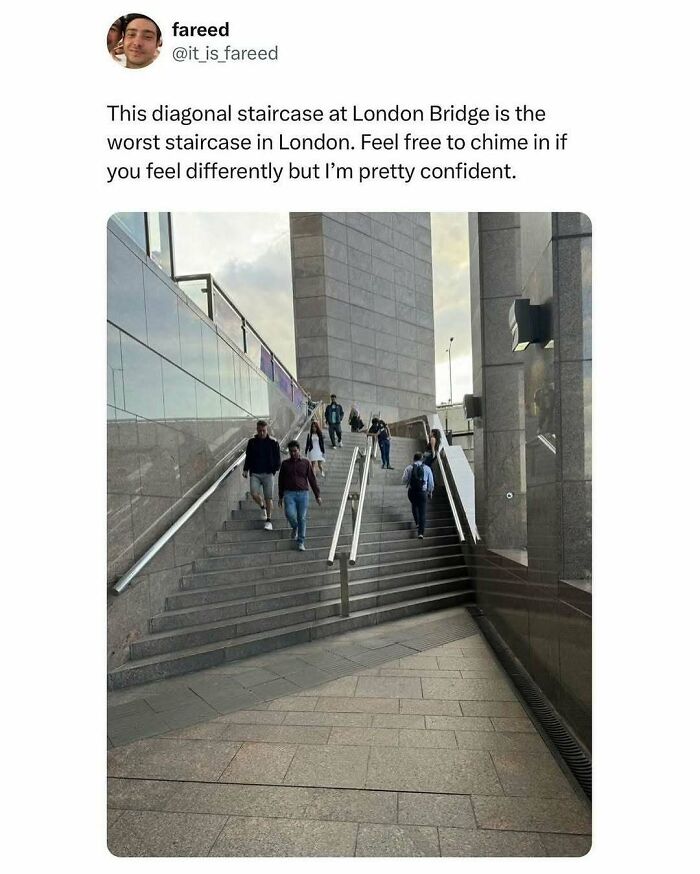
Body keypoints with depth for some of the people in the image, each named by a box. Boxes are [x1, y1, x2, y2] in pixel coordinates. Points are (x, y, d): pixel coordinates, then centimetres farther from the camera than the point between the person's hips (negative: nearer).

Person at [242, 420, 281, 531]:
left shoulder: (273, 442, -1)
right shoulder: (252, 442, 6)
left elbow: (277, 458, 4)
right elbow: (248, 457, 13)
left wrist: (275, 469, -6)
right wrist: (245, 469, 4)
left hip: (268, 473, -2)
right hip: (255, 473, 2)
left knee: (268, 497, 0)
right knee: (254, 494, -10)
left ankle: (269, 520, 12)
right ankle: (263, 507, 23)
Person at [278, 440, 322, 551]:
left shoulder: (306, 462, 5)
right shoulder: (285, 463, 8)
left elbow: (312, 479, 6)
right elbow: (281, 481, 15)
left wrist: (317, 495, 3)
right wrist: (281, 496, 15)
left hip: (303, 493, 0)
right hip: (289, 493, 0)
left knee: (302, 518, 0)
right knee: (290, 514, -18)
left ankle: (300, 542, 11)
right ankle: (294, 527, 15)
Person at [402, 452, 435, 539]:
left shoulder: (409, 468, -4)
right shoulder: (427, 468, -2)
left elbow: (404, 481, -3)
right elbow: (431, 483, 3)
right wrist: (430, 492, 19)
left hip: (412, 492, 1)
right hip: (423, 493, -1)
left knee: (414, 505, 31)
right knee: (422, 512, 5)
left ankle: (417, 522, 44)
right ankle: (421, 532, -2)